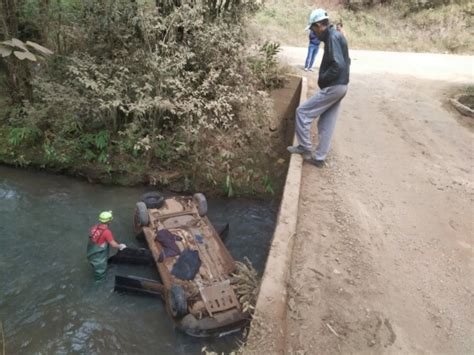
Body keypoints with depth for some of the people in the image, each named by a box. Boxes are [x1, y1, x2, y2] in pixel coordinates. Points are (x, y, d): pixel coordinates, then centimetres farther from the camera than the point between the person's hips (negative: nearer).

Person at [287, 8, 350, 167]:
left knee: (302, 112, -2)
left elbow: (338, 65, -25)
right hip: (339, 86, 10)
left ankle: (305, 147, 6)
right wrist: (325, 78, 11)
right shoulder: (336, 36, 15)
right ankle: (319, 158, 19)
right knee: (326, 124, 12)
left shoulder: (332, 37, -16)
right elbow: (345, 62, 20)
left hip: (332, 87, -10)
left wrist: (322, 79, -13)